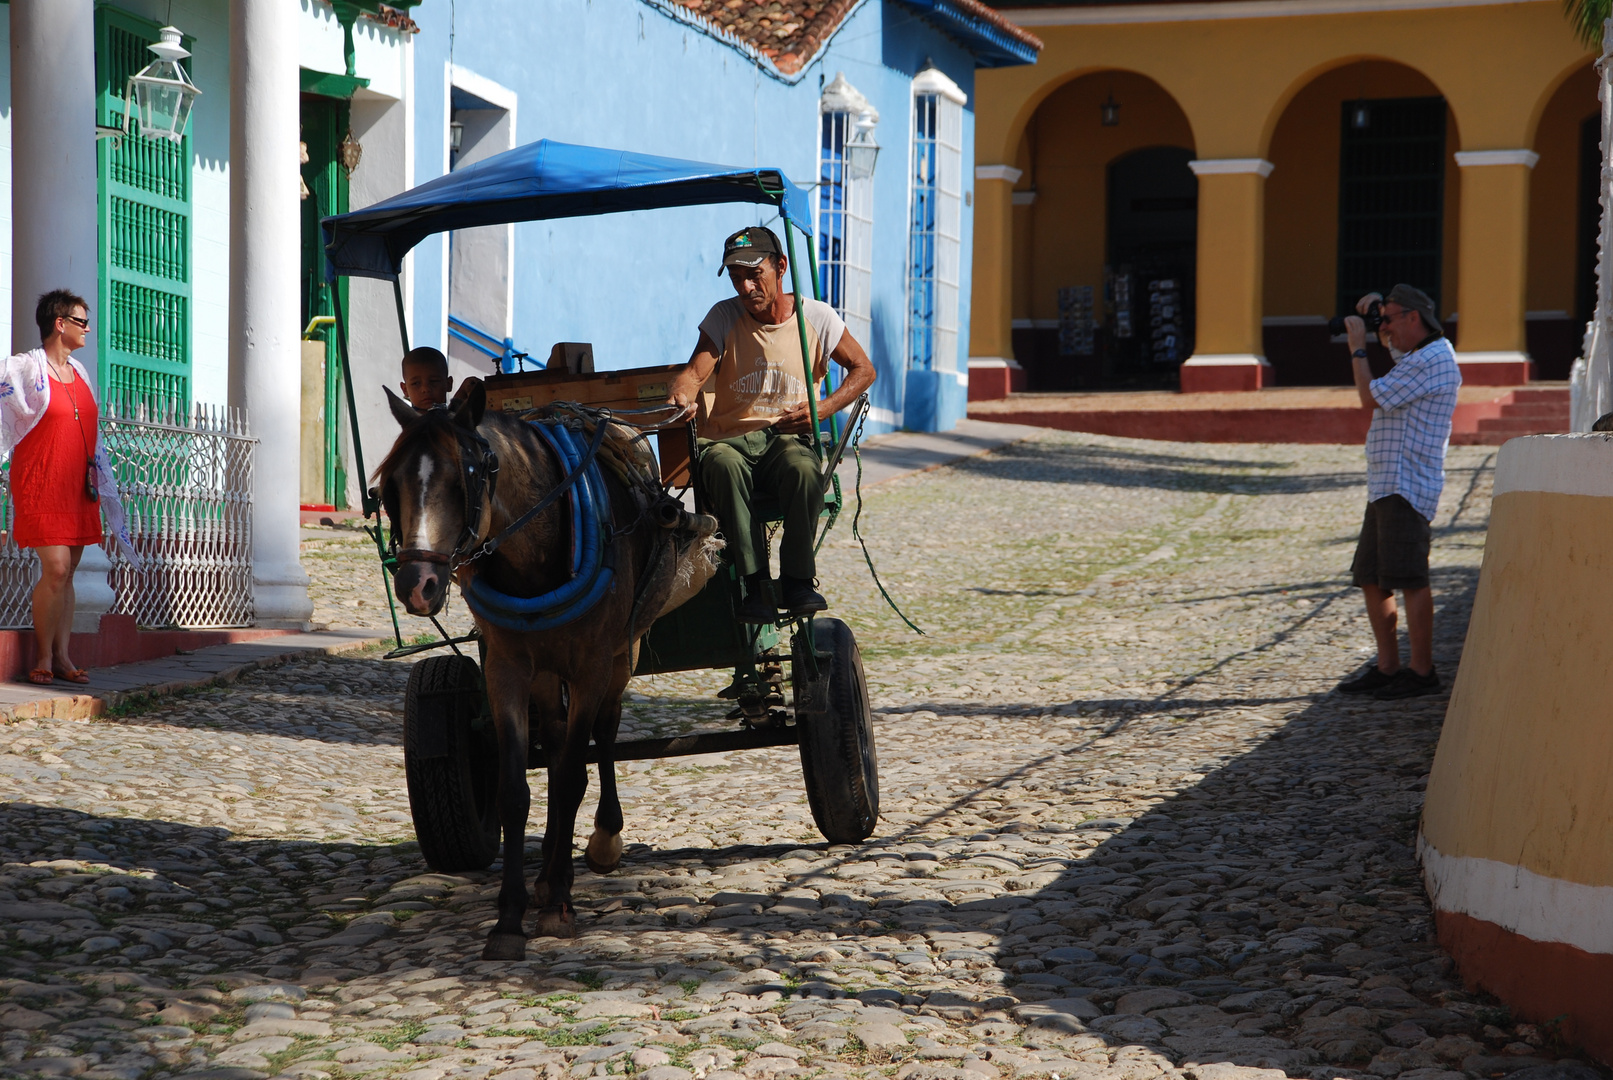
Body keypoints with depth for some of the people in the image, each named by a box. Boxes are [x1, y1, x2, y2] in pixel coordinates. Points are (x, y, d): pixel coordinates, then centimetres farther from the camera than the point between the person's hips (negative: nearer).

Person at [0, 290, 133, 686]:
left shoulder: (79, 372, 16)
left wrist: (103, 487, 22)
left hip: (78, 487, 7)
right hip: (41, 485, -7)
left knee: (67, 573, 5)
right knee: (55, 568, -14)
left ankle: (62, 656, 7)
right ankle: (43, 658, -3)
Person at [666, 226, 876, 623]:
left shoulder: (817, 317, 4)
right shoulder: (724, 317, 4)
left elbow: (863, 370, 12)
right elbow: (695, 371, -9)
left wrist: (821, 410, -5)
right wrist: (680, 395, -35)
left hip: (788, 437, 0)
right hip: (728, 438, 0)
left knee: (803, 469, -37)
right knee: (725, 466, -37)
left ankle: (797, 581, -26)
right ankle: (755, 586, -38)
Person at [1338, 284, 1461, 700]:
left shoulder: (1431, 360, -12)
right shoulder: (1419, 356, 20)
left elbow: (1370, 398, -14)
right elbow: (1390, 342, 44)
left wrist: (1357, 346, -2)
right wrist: (1379, 307, 23)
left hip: (1407, 489, -11)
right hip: (1386, 489, 11)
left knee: (1410, 580, -10)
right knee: (1372, 580, 10)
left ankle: (1422, 672, -6)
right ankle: (1387, 668, 15)